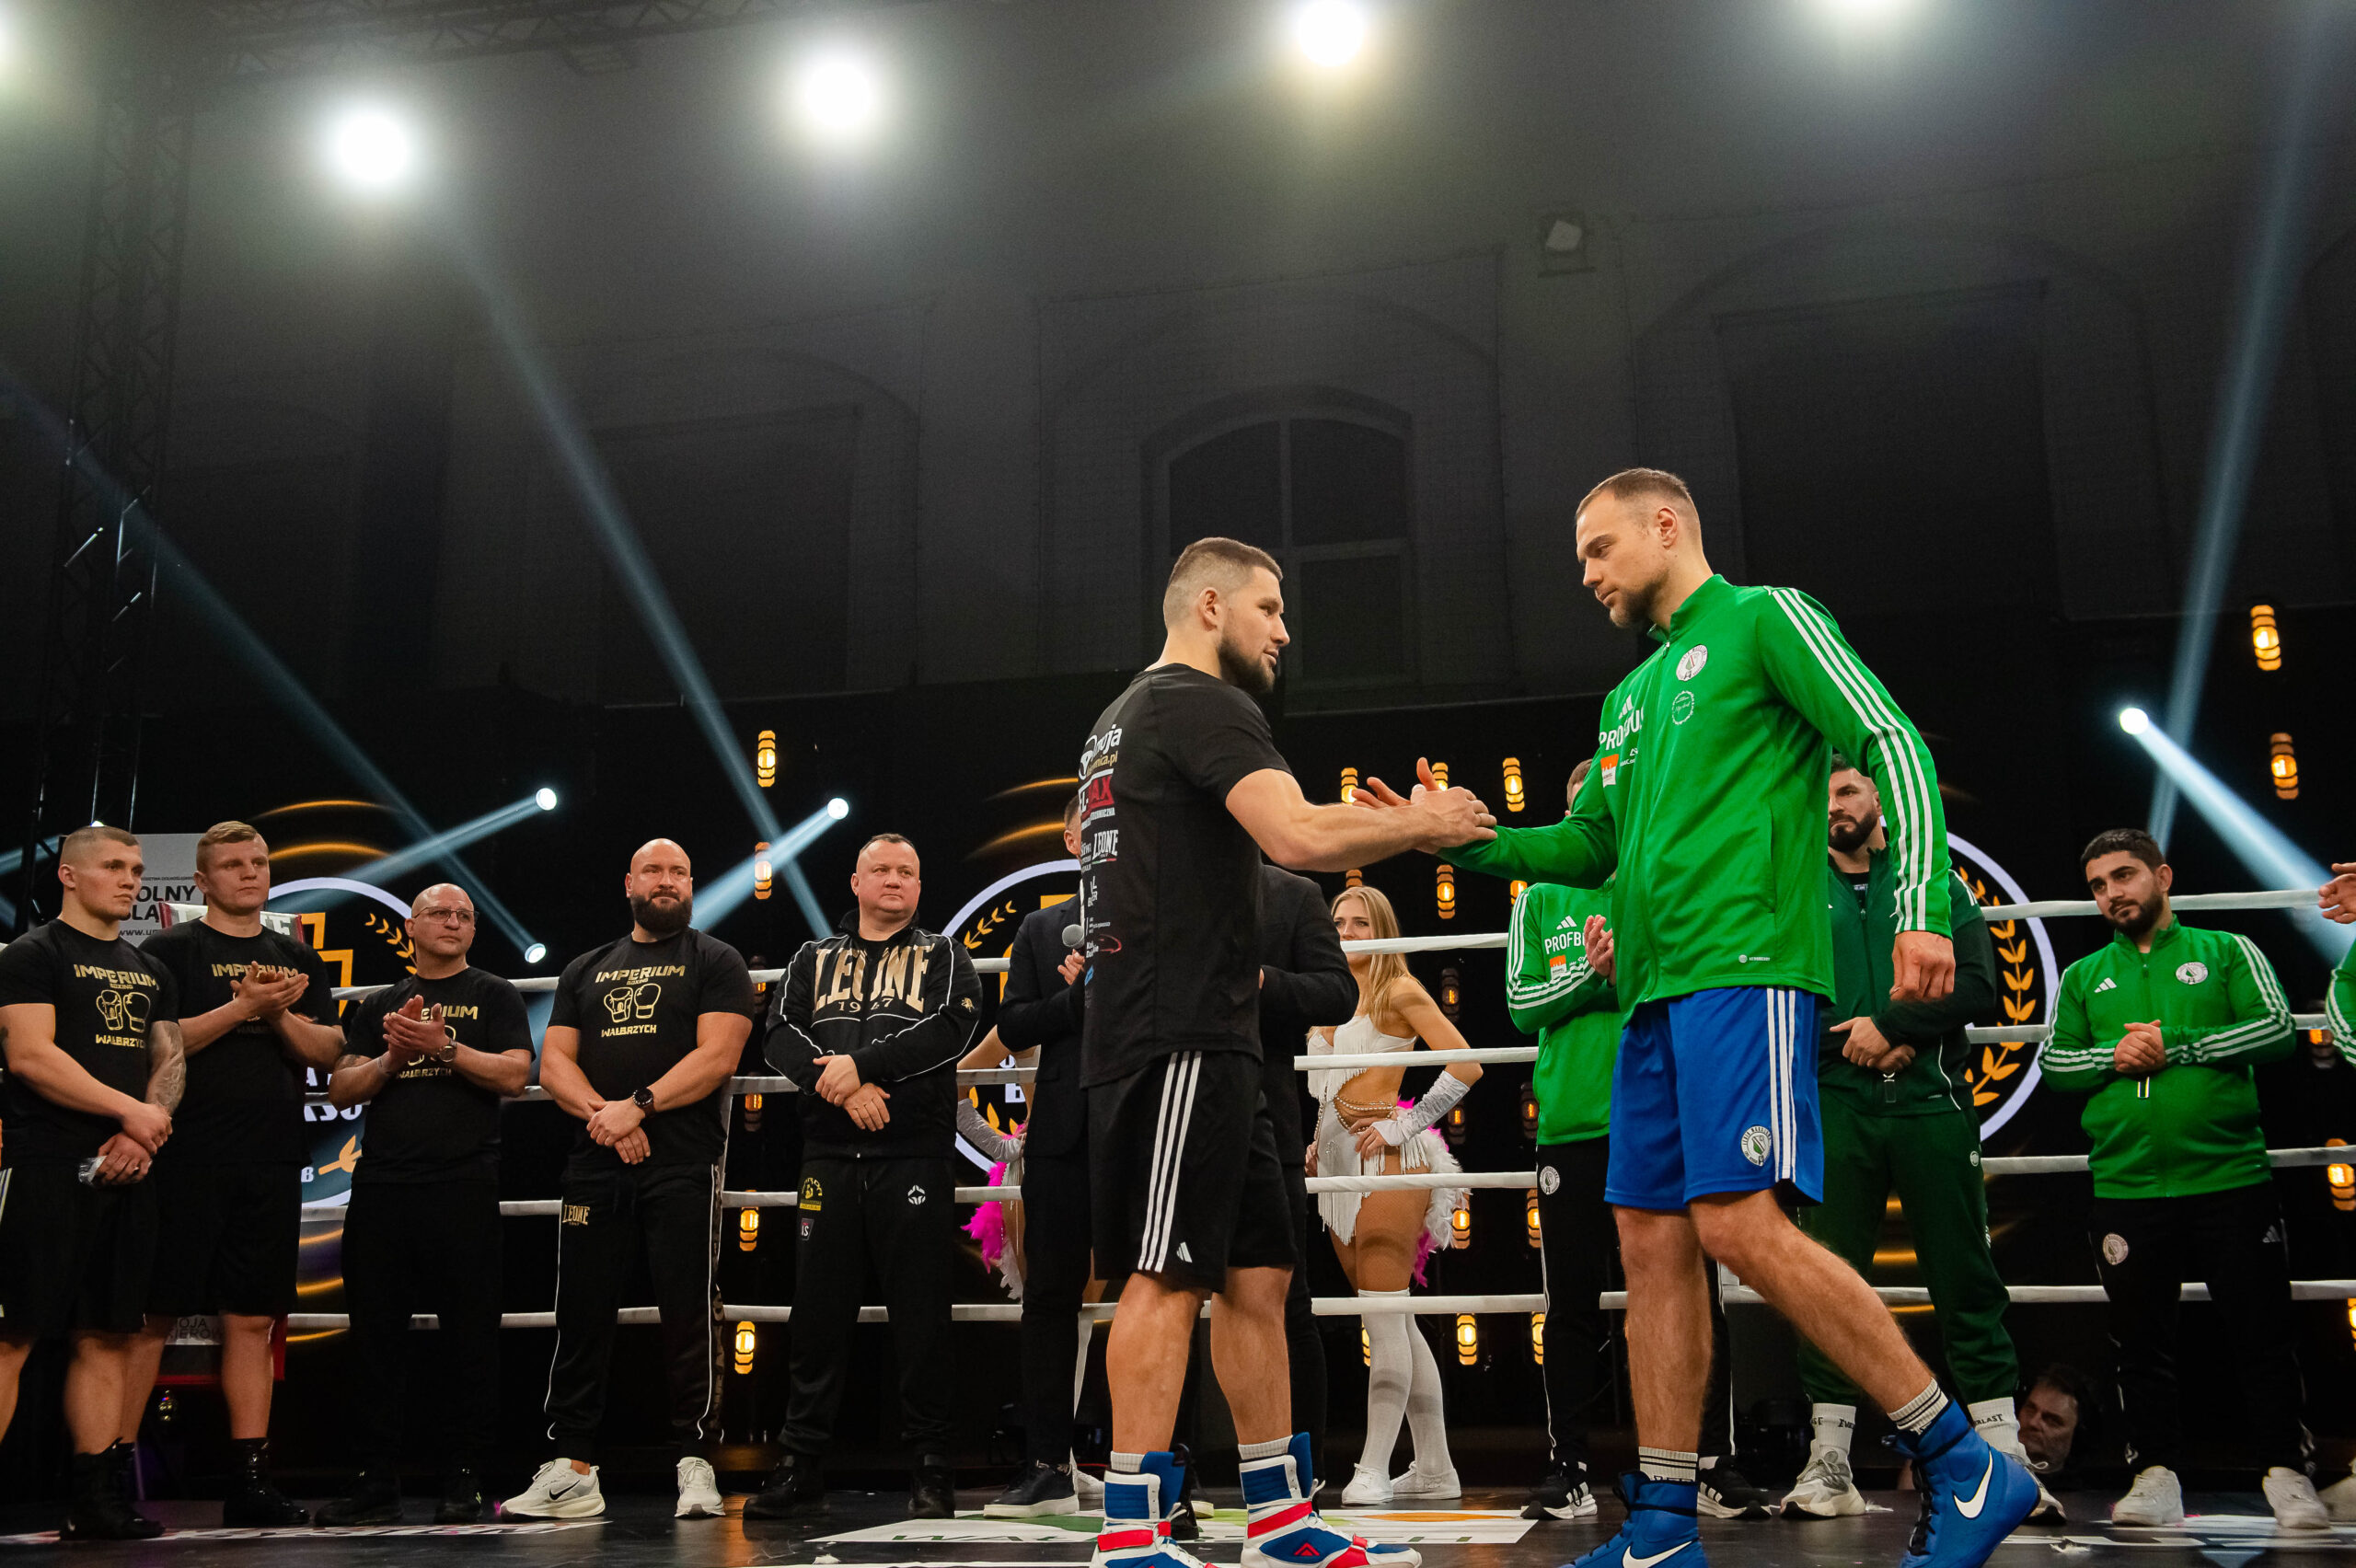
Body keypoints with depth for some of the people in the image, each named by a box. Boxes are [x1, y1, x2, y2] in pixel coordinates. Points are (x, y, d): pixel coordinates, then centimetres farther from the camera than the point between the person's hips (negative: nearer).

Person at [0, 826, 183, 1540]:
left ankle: (97, 1502, 14)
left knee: (108, 1334, 8)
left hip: (126, 1170, 7)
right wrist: (131, 1111, -13)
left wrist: (146, 1133, -5)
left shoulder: (151, 972, 19)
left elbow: (170, 1061, 15)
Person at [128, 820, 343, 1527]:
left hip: (271, 1164, 4)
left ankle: (251, 1480, 10)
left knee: (253, 1318, 6)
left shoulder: (297, 958, 17)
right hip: (186, 1159, -4)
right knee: (153, 1313, -3)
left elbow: (328, 1051, 10)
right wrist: (245, 1006, -17)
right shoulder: (171, 950, 3)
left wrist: (280, 1014, -8)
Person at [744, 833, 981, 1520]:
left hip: (915, 1156, -2)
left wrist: (861, 1064, -14)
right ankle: (799, 1464, 13)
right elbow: (780, 1036, 4)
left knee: (922, 1315, -1)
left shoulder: (942, 956, 11)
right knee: (818, 1312, 4)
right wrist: (843, 1088, -13)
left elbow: (950, 1028, -7)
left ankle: (931, 1468, 6)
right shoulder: (813, 960, 18)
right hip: (829, 1156, 2)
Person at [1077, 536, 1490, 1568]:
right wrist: (1419, 825, -5)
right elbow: (1297, 837, -22)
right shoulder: (1204, 705, -8)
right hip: (1181, 1038, -10)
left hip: (1205, 1041, 10)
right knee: (1168, 1278, -9)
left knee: (1257, 1273, 11)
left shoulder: (1121, 718, 24)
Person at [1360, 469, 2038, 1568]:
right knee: (1652, 1246, 5)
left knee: (1741, 1223, -18)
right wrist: (1469, 839, 12)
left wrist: (1918, 909, -18)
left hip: (1744, 969, -8)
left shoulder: (1765, 618, 2)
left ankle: (1964, 1466, -6)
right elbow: (1592, 846, 27)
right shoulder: (1630, 696, 25)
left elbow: (1890, 744, -7)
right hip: (1655, 989, 8)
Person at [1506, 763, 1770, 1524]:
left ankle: (1716, 1467, 10)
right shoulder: (1541, 901, 13)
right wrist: (1589, 970, -13)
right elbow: (1521, 1003, 4)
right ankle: (1568, 1469, 13)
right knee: (1572, 1309, 4)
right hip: (1572, 1126, 1)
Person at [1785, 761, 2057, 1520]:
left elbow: (1976, 983, -1)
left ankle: (2005, 1458, 7)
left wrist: (1890, 1024, -11)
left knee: (1967, 1280, 1)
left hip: (1931, 1102, 0)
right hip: (1837, 1108, 0)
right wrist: (1854, 1043, -10)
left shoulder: (1938, 884, 12)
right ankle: (1829, 1466, 4)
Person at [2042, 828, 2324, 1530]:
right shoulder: (2082, 977, 15)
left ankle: (2287, 1473, 11)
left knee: (2265, 1334, 0)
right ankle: (2155, 1477, 15)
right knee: (2141, 1340, 6)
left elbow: (2278, 1028, -6)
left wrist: (2175, 1046, -12)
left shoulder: (2226, 951, 7)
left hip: (2232, 1181, -2)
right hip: (2125, 1189, 2)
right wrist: (2114, 1057, -10)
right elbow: (2054, 1064, 9)